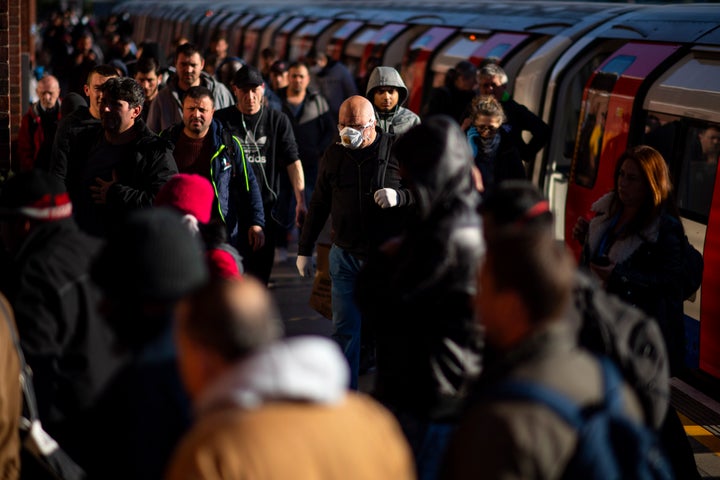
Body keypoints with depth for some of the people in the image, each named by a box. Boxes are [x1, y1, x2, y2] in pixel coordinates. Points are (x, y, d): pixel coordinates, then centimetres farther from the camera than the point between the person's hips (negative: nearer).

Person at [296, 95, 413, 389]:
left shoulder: (397, 152, -4)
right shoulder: (333, 155, 6)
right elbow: (319, 205, 14)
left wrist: (399, 196, -20)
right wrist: (304, 250, 15)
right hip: (345, 255, 2)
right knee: (344, 328, 2)